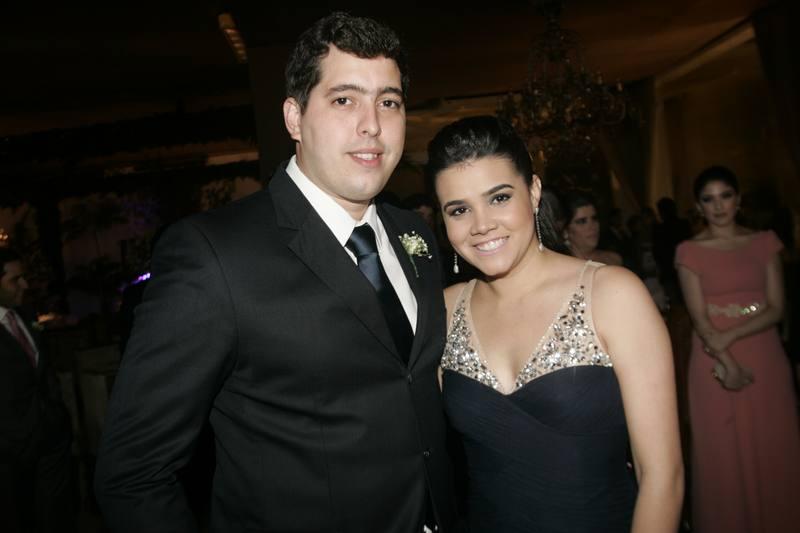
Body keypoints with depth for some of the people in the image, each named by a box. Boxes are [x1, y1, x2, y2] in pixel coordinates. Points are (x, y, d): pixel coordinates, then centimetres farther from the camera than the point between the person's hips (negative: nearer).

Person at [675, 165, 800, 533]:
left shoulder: (764, 242, 6)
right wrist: (727, 362, -16)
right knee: (724, 458, 7)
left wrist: (729, 336, -14)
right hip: (715, 363, -2)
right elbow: (699, 318, -6)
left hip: (766, 361, 2)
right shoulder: (689, 251, 0)